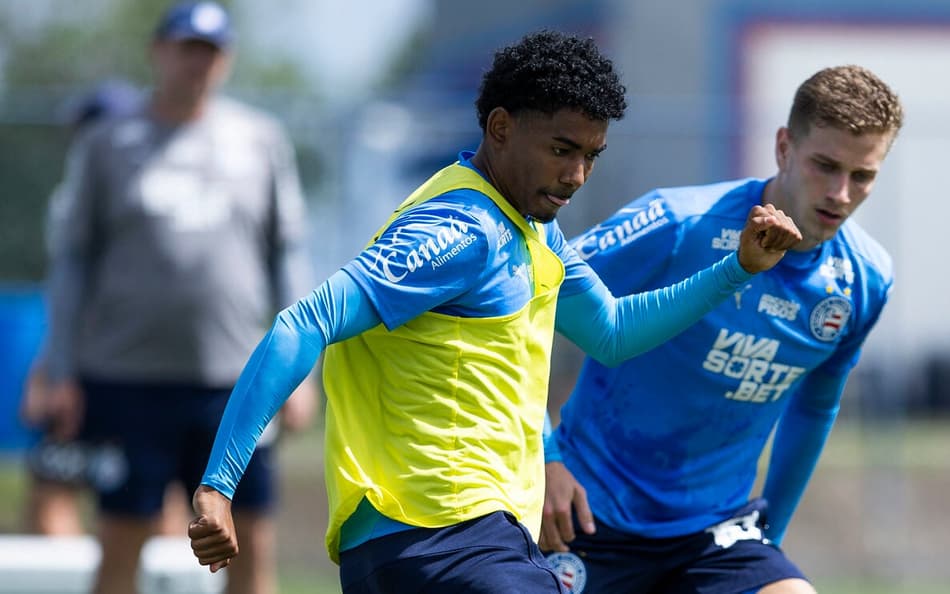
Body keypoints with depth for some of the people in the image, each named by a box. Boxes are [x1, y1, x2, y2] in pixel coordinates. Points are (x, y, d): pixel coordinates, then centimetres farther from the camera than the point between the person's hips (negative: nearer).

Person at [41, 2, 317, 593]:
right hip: (129, 382, -1)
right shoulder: (106, 146, 7)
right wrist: (63, 373, 4)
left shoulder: (262, 139, 11)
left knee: (254, 546, -1)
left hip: (237, 382, 1)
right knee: (121, 545, -1)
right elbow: (72, 259, 10)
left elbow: (289, 253, 13)